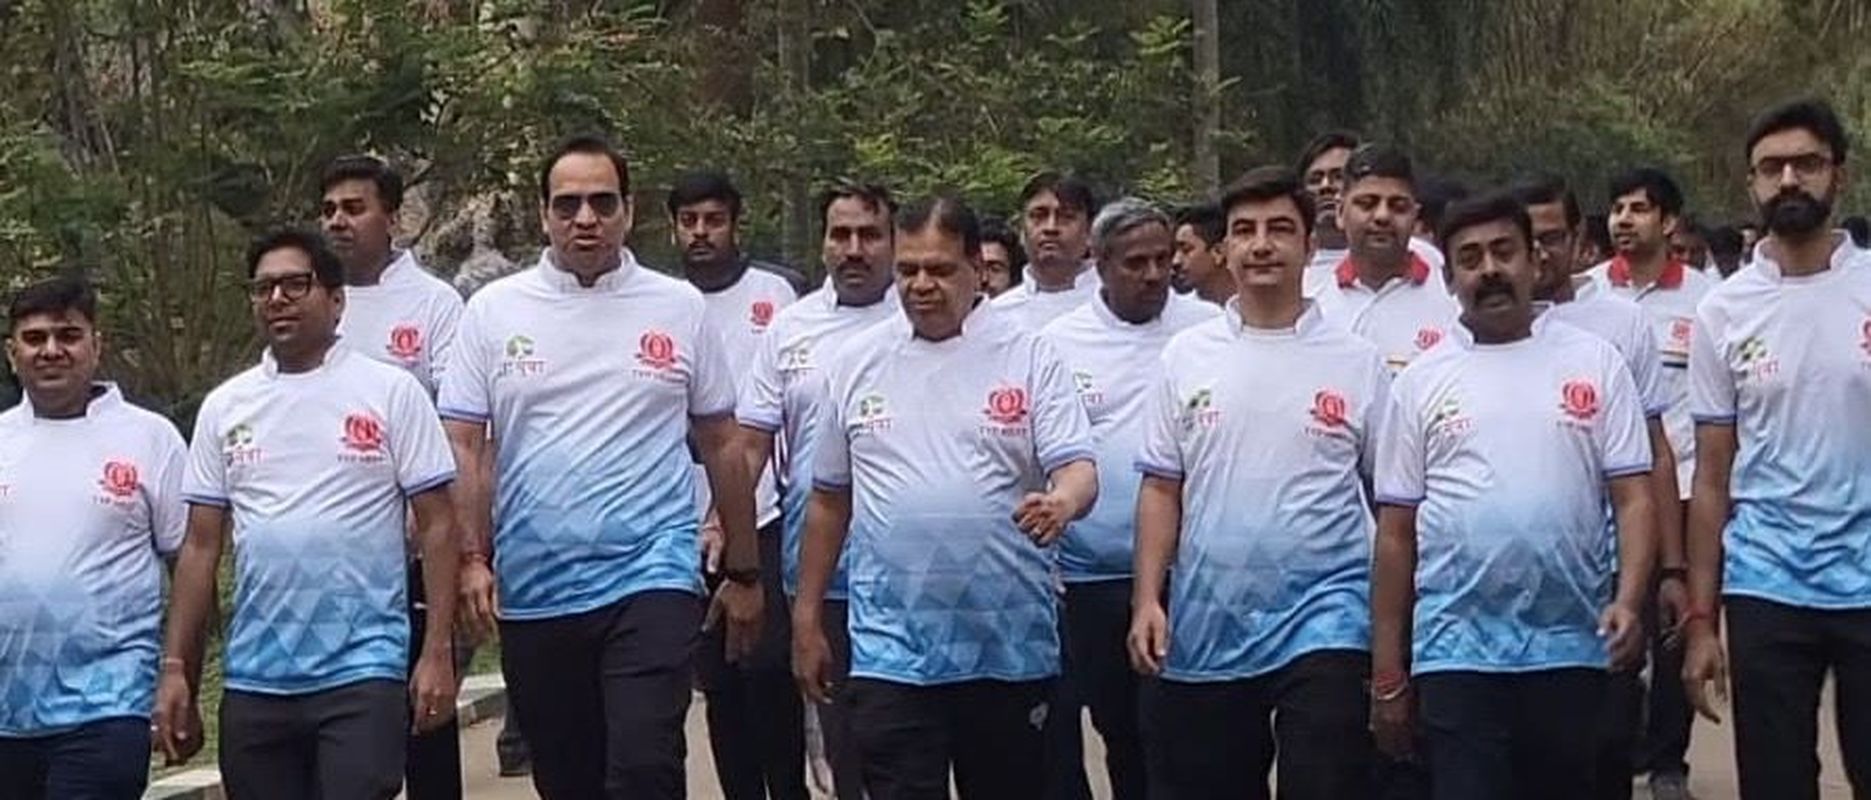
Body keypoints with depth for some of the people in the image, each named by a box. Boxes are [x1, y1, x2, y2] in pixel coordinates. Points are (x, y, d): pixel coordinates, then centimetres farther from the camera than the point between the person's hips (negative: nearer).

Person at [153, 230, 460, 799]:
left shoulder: (391, 392, 0)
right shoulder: (224, 407, 10)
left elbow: (436, 526, -2)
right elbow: (201, 547, 11)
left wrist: (437, 651, -9)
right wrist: (176, 669, 5)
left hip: (363, 670, -4)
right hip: (253, 680, 4)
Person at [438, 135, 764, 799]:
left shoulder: (678, 308, 4)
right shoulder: (495, 310, 5)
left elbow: (721, 445, 8)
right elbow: (466, 445, 3)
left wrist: (743, 573, 9)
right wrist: (472, 558, -8)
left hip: (650, 578, -2)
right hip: (532, 592, 2)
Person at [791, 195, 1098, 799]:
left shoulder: (1030, 357, 0)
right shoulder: (857, 363, 7)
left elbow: (1078, 470, -7)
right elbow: (829, 499, 13)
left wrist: (1061, 502, -32)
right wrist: (807, 620, 12)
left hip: (1010, 649, 0)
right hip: (890, 651, 1)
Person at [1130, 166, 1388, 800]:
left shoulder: (1356, 362, 1)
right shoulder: (1186, 356, 6)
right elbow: (1161, 489, 8)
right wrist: (1147, 599, -2)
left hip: (1322, 620, -2)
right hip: (1204, 628, 3)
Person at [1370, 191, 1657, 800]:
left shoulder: (1594, 362, 5)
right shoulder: (1421, 382, 6)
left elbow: (1633, 496, 2)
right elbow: (1396, 532, 6)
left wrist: (1629, 598, -15)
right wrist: (1387, 674, 3)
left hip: (1571, 646, 1)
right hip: (1456, 651, 0)